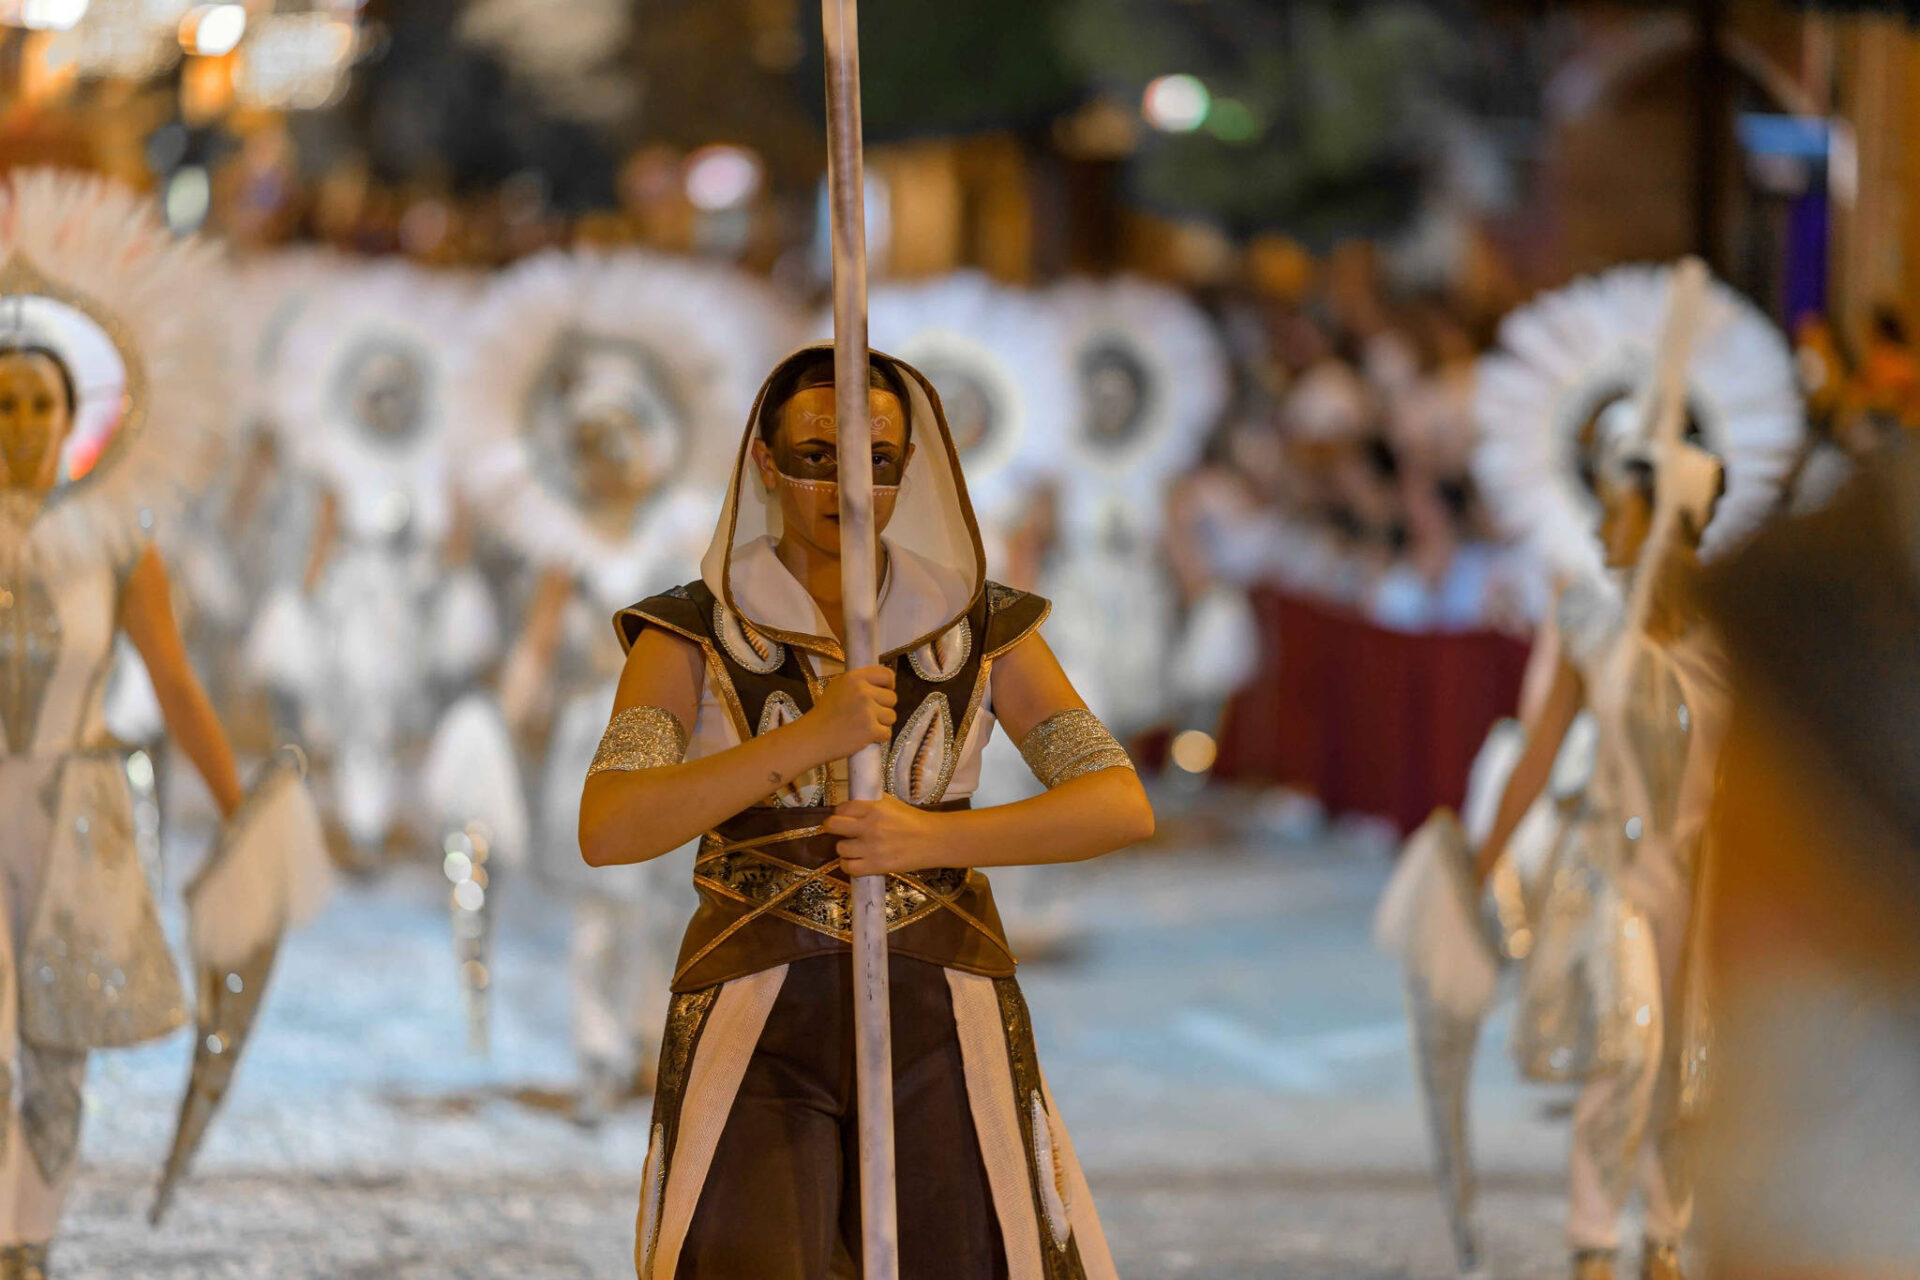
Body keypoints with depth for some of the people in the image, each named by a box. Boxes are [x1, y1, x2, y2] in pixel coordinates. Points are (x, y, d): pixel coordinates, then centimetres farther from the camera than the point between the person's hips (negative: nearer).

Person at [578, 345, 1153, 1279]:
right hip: (760, 1040, -2)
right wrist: (811, 736, -25)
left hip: (939, 1036, 2)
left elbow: (1124, 809, -2)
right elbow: (607, 832, -15)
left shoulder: (978, 627, 8)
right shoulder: (691, 637, 1)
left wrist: (933, 837, -18)